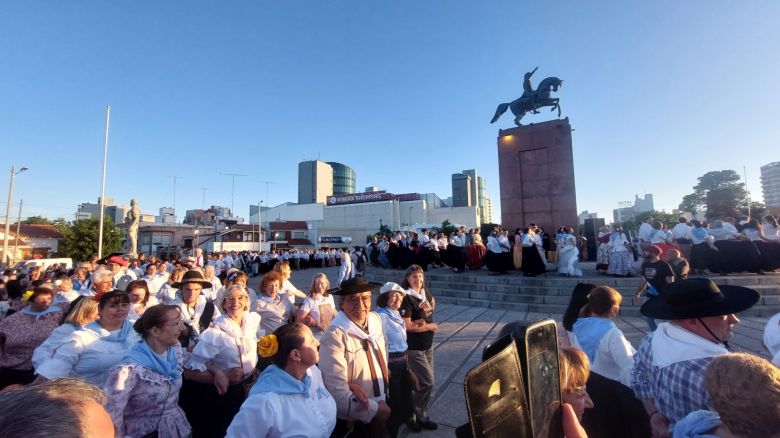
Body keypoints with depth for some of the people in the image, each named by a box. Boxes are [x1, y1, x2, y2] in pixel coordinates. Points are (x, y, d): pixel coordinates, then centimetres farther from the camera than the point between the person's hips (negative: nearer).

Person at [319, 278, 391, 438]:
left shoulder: (375, 320, -6)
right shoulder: (334, 336, -27)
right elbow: (336, 392, -27)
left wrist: (382, 404, 3)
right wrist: (374, 410, -16)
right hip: (353, 421, -6)